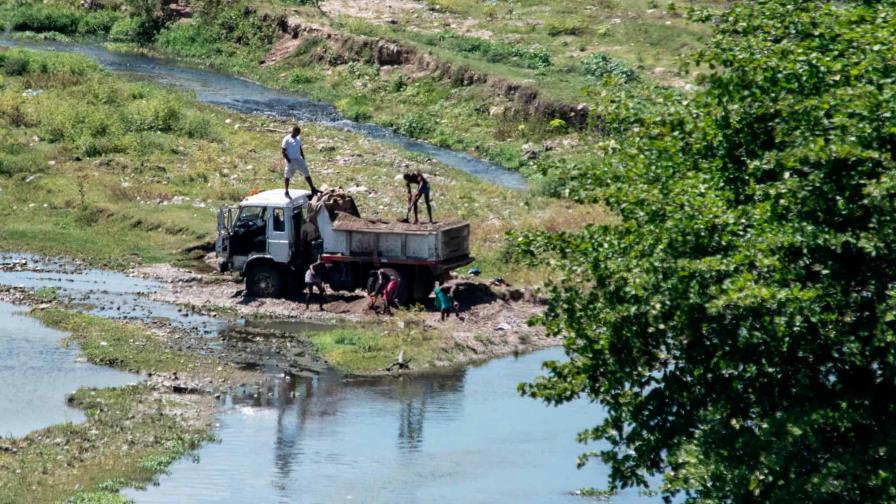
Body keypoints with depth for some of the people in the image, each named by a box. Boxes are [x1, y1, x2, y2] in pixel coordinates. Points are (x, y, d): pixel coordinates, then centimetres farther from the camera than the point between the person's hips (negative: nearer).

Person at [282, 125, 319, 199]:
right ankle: (287, 192, 15)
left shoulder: (298, 138, 9)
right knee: (287, 176, 4)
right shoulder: (287, 139, -12)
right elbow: (283, 151, -12)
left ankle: (313, 190, 9)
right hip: (291, 161, -6)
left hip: (299, 160, 6)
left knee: (307, 174, 4)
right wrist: (288, 160, -19)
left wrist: (303, 158, 11)